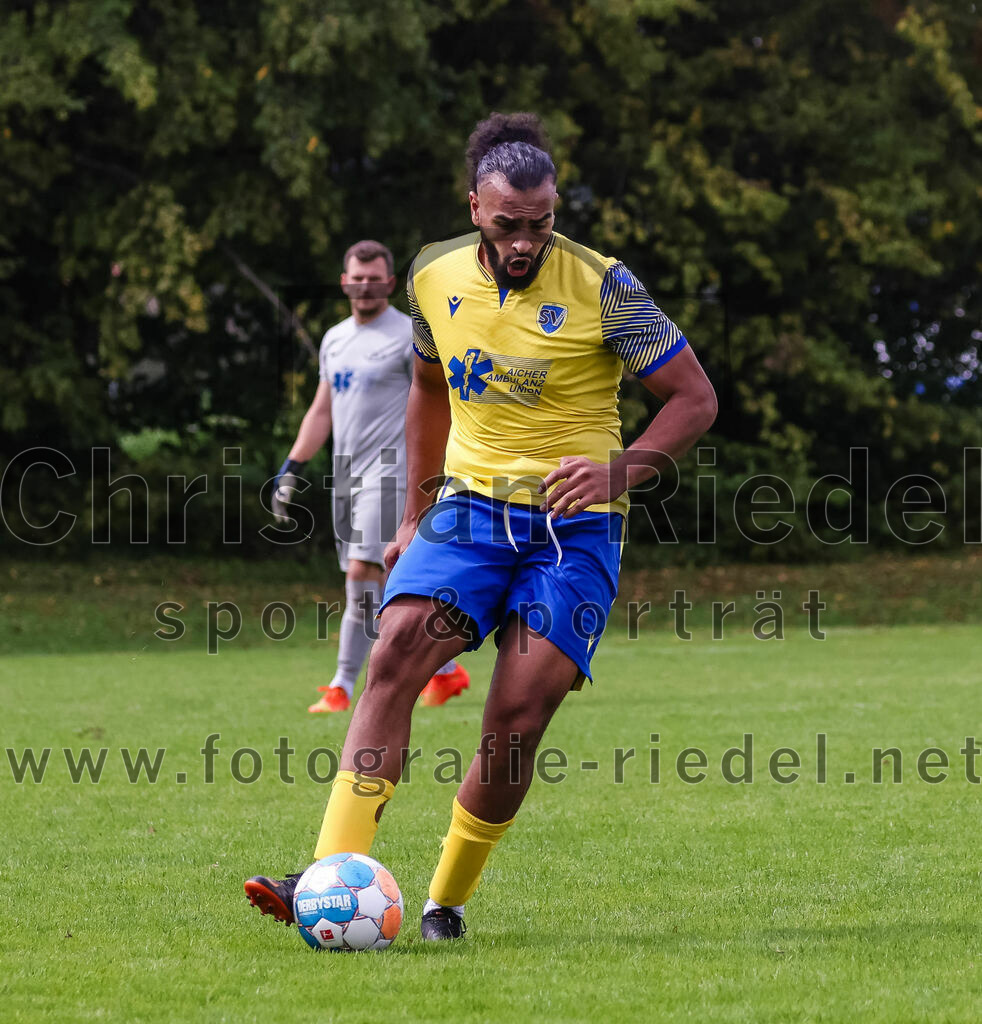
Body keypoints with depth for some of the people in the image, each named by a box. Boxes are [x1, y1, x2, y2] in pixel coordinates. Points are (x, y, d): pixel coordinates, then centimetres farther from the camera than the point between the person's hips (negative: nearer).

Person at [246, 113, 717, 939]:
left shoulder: (601, 287, -9)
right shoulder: (436, 276, 4)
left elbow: (695, 397, -4)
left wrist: (619, 469, -20)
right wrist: (415, 517, 20)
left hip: (572, 525, -3)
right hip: (468, 508, 3)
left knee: (515, 727, -13)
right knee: (394, 660, -21)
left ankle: (447, 900, 8)